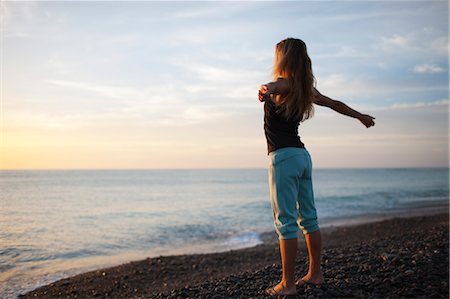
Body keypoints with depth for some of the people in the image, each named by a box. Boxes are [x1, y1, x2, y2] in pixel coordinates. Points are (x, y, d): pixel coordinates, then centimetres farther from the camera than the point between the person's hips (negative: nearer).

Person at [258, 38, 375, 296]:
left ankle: (288, 283, 1)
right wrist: (361, 116, 42)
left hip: (283, 157, -8)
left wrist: (267, 89, -58)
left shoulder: (283, 84, -8)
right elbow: (335, 104, 27)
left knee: (286, 222, -5)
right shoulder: (305, 89, 14)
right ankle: (315, 274, 24)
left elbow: (275, 85, -34)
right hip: (302, 155, 8)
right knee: (308, 218, 13)